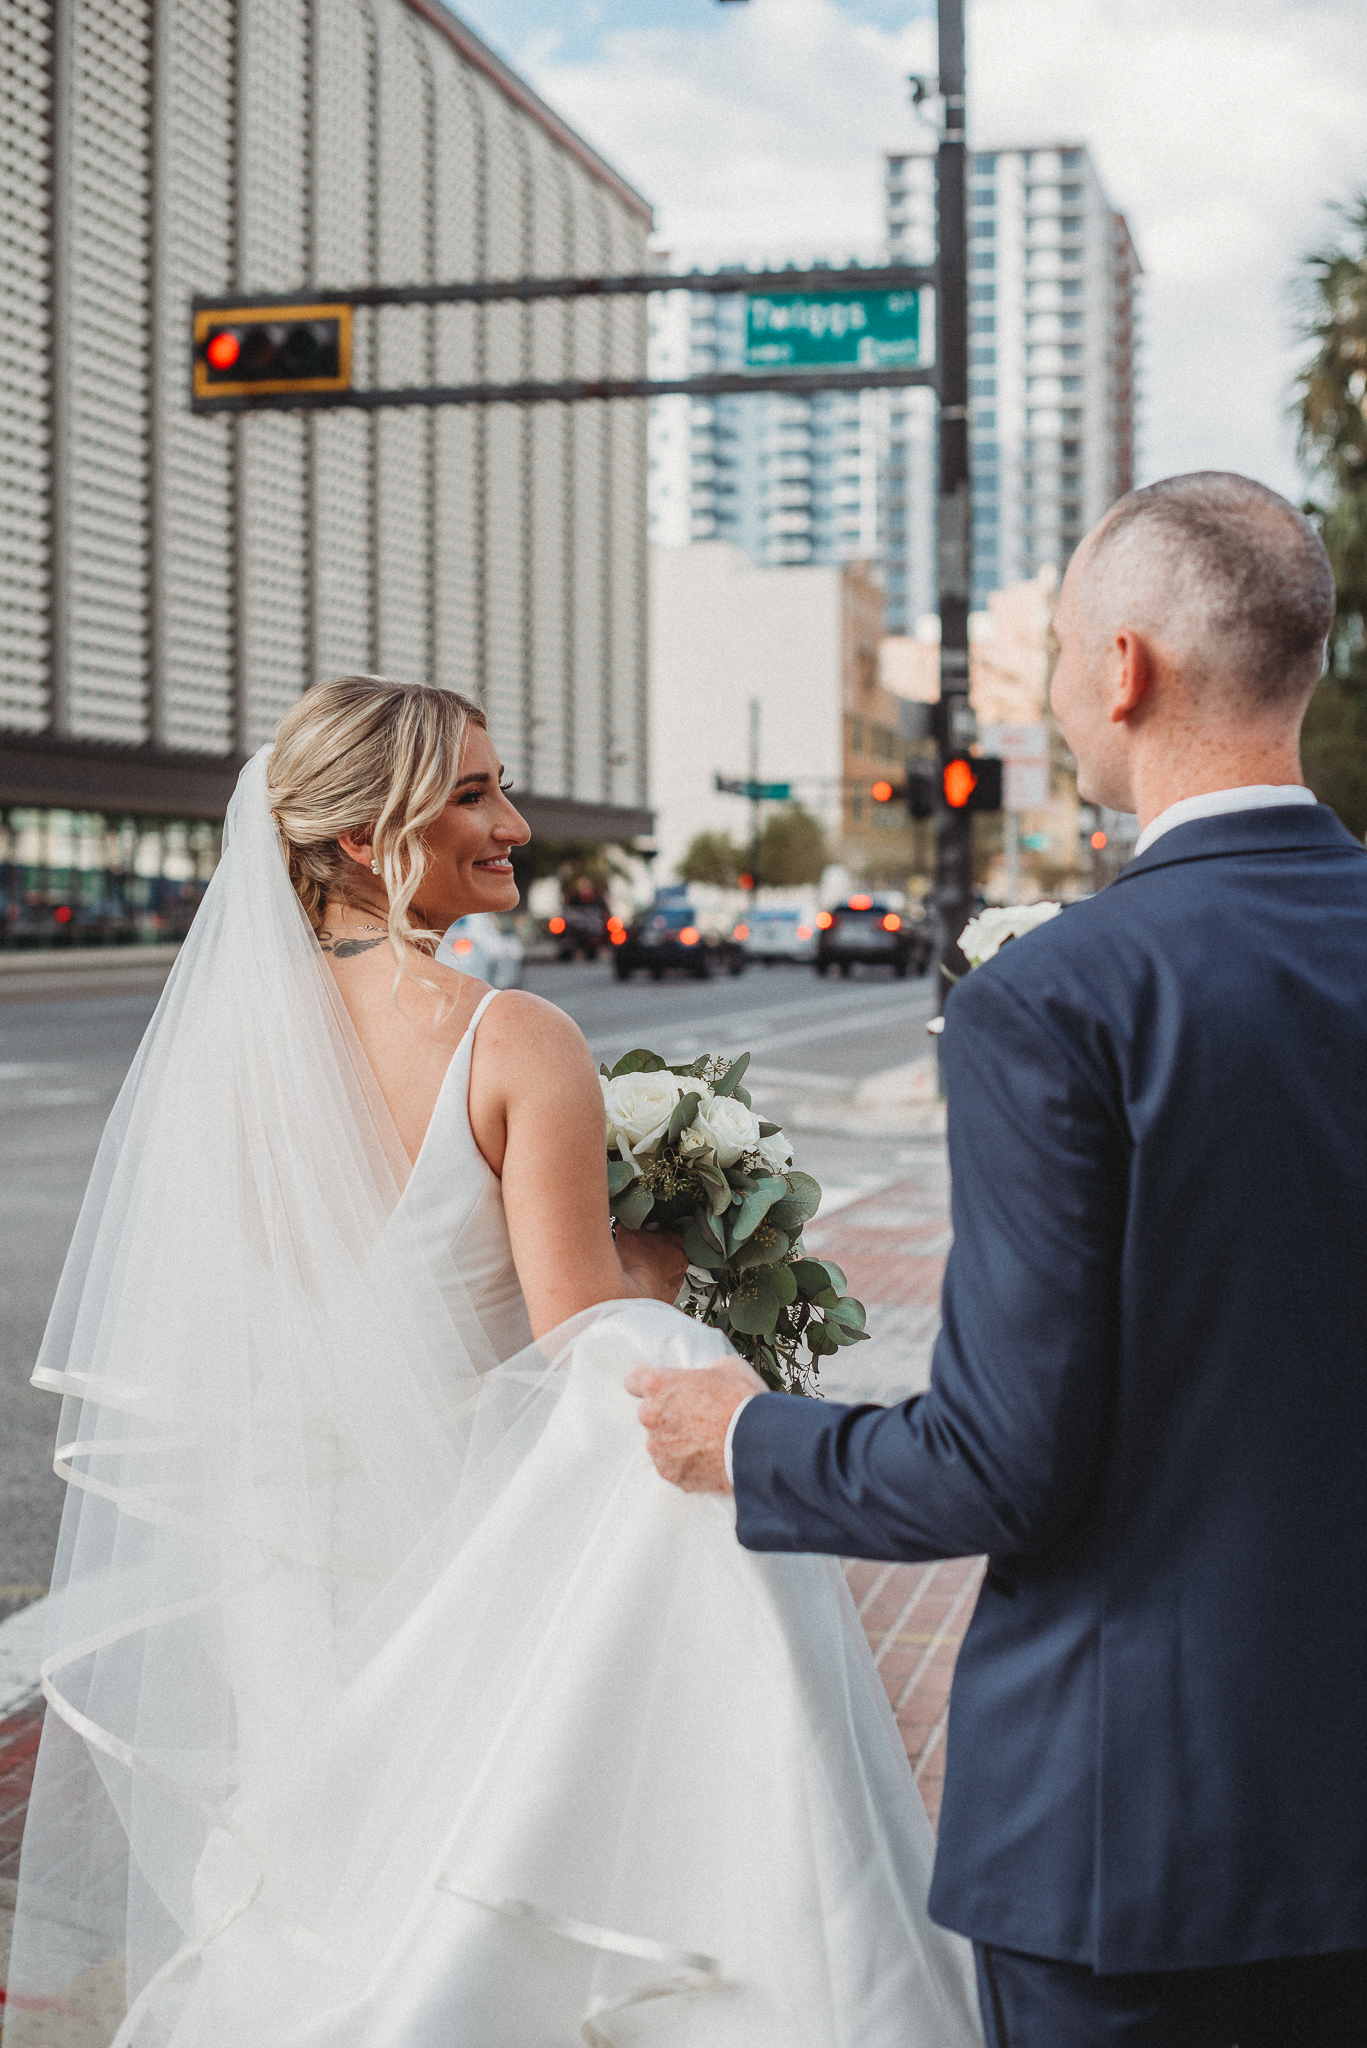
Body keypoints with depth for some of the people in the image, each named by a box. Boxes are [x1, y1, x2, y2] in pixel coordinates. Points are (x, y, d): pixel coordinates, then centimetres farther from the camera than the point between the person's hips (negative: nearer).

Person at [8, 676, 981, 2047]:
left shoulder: (222, 1036, -3)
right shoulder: (514, 1045, -20)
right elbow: (580, 1328, -20)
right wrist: (664, 1261, 1)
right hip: (488, 1549, -5)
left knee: (328, 1904, 22)